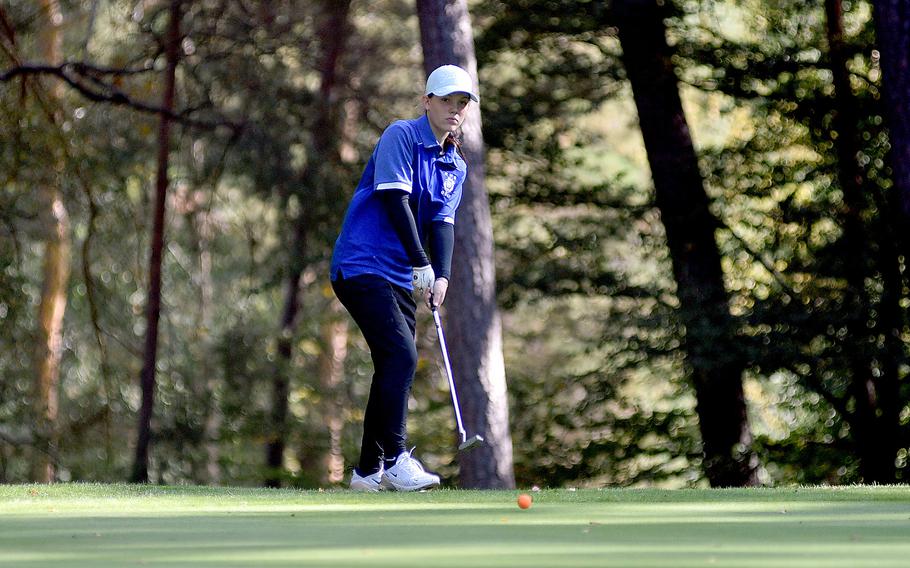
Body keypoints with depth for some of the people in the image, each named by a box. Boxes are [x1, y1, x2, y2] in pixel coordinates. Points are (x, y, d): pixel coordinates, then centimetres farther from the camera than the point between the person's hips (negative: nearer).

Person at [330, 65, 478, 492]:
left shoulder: (456, 166, 15)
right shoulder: (401, 137, -8)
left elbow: (443, 223, 4)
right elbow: (395, 200, -15)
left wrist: (442, 277, -13)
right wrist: (421, 265, -18)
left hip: (400, 278, 8)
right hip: (362, 265, -8)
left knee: (394, 368, 7)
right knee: (401, 356, -19)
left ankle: (369, 470, 14)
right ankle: (394, 459, -19)